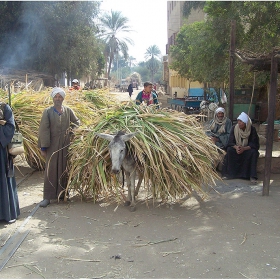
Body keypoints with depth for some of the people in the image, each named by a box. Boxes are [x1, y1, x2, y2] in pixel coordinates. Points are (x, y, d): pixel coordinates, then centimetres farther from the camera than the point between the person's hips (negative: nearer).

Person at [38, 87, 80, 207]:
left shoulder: (68, 111, 6)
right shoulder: (47, 112, -2)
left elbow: (77, 122, 19)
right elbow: (43, 129, -6)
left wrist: (71, 130, -2)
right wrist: (43, 147, -10)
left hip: (66, 145, 3)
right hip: (52, 145, -3)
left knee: (64, 169, 10)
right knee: (51, 170, -3)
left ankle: (63, 193, 22)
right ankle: (47, 197, 2)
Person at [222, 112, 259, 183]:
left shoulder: (252, 129, -12)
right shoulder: (234, 128, -8)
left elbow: (254, 144, -14)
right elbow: (230, 142, -9)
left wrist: (244, 148, -32)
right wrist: (236, 147, -32)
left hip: (248, 149, -1)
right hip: (236, 148, 1)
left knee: (253, 152, -32)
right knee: (229, 150, -28)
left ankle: (252, 176, -30)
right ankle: (228, 173, -25)